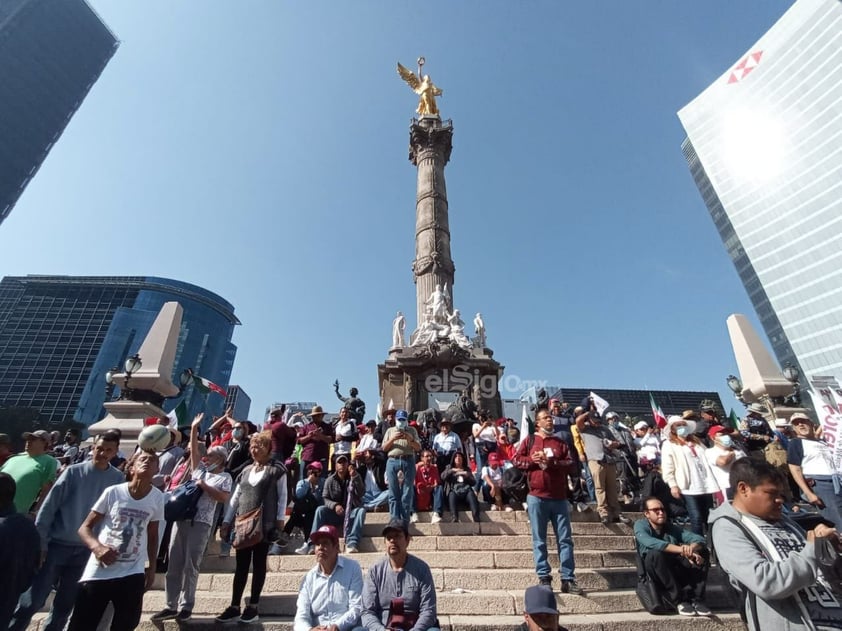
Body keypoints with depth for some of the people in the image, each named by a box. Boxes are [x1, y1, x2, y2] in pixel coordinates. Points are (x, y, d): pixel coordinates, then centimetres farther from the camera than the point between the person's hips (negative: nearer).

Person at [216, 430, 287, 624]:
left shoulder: (277, 469, -4)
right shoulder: (246, 470, 12)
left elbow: (282, 496, -4)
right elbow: (235, 497, 14)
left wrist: (280, 519, -9)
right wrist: (226, 521, 11)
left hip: (265, 525, -4)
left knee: (259, 564, 5)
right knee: (241, 565, 9)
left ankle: (253, 607, 15)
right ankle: (234, 607, 20)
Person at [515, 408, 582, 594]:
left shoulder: (560, 443, 11)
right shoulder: (529, 441, 5)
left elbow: (570, 463, -1)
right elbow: (517, 460, 1)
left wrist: (552, 462, -14)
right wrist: (532, 460, -14)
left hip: (559, 497, 2)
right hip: (536, 497, -2)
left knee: (565, 539, 5)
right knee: (539, 540, 4)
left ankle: (568, 580, 14)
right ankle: (544, 579, 13)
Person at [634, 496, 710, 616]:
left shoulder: (673, 528, 7)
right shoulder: (640, 525, -6)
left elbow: (699, 539, -8)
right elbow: (650, 543, -27)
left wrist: (691, 548, -32)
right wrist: (681, 549, -34)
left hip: (677, 572, 5)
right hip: (654, 575, -5)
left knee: (703, 552, -10)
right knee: (655, 554, -36)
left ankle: (697, 599, -13)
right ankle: (680, 600, -24)